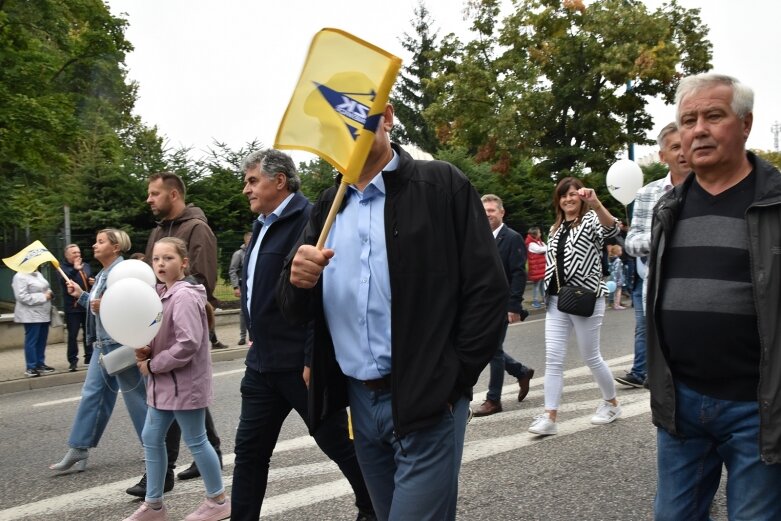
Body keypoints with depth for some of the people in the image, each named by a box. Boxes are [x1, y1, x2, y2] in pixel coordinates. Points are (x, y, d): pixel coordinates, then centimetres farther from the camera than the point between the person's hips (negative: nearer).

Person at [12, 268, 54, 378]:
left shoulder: (38, 274, 16)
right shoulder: (20, 277, -13)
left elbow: (45, 288, 26)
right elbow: (22, 297, -21)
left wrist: (49, 293, 1)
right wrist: (43, 296, -20)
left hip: (43, 314, 9)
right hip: (31, 315, -9)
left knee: (42, 340, 12)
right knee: (32, 341, -4)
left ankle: (40, 364, 21)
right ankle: (30, 368, 1)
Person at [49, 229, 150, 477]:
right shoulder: (102, 274, 12)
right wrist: (81, 296, 15)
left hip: (121, 344, -9)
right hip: (102, 344, 9)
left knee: (135, 396, 2)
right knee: (91, 394, 11)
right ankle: (78, 449, 18)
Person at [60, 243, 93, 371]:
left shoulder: (86, 266, 13)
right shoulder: (63, 267, -5)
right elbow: (64, 280, -25)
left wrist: (93, 282, 2)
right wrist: (75, 269, -38)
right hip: (72, 306, -5)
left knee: (88, 333, 13)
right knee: (73, 335, -3)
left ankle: (89, 357, 23)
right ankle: (73, 360, 3)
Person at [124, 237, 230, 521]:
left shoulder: (185, 296, -20)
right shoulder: (160, 294, 9)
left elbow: (188, 343, -27)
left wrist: (152, 365, -17)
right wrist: (146, 351, -4)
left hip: (184, 383, -9)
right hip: (164, 382, 9)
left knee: (196, 441, 3)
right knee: (151, 439, 13)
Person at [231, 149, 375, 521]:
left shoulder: (309, 218, -14)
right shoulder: (263, 224, 14)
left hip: (302, 361, -8)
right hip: (263, 362, 8)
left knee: (338, 442, 8)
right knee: (249, 448, 12)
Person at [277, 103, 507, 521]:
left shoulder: (441, 185, -5)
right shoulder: (328, 208, 10)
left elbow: (488, 288, -9)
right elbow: (295, 311, 7)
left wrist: (454, 380, -11)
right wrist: (298, 280, -15)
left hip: (426, 403, -5)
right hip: (359, 402, 5)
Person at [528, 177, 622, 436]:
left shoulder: (590, 219, -5)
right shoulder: (555, 229, 14)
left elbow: (611, 229, -28)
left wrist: (596, 204, -47)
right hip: (556, 300, 6)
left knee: (590, 356, 5)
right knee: (553, 358, -3)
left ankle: (612, 403, 28)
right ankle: (549, 417, -3)